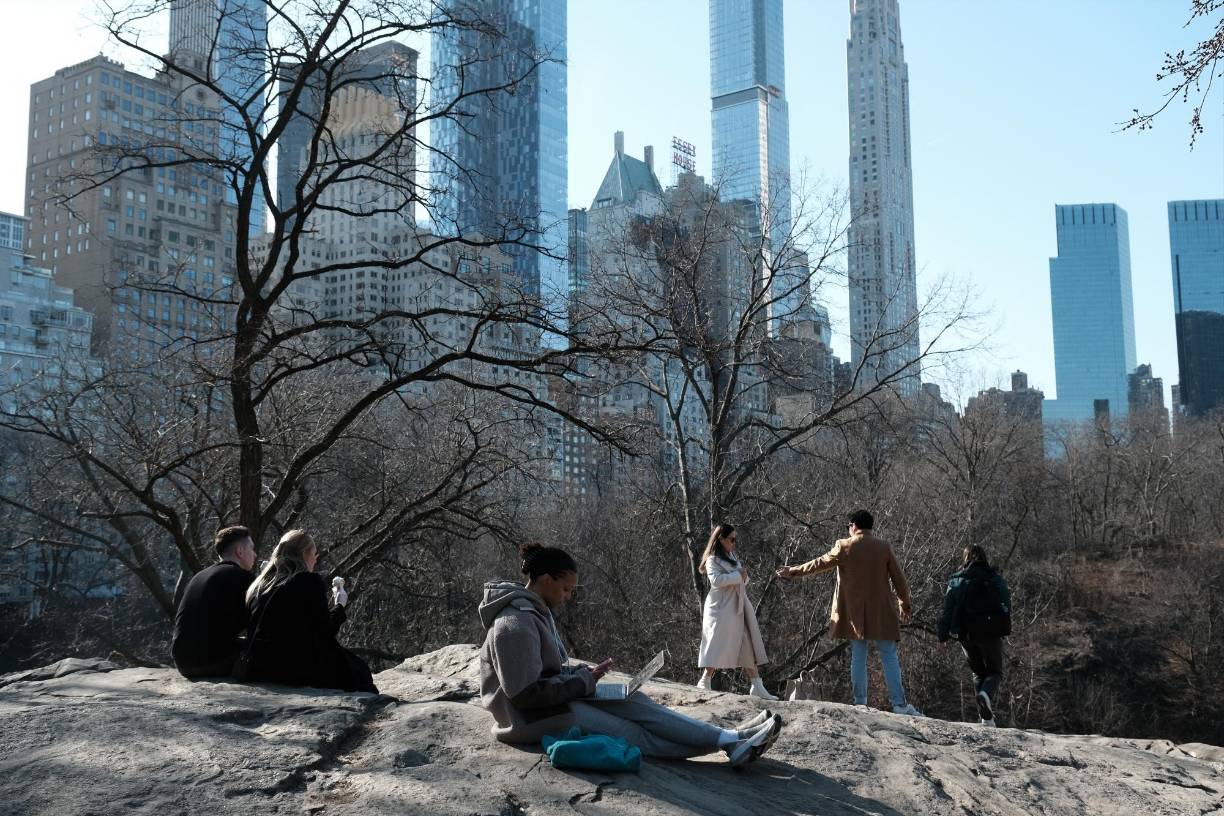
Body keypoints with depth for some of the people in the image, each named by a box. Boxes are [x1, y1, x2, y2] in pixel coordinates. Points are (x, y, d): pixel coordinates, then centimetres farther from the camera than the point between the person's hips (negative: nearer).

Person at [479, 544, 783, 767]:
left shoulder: (536, 610, 11)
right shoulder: (516, 624, -22)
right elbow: (525, 692, -26)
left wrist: (582, 673, 2)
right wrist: (583, 681, -16)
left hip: (555, 697, 9)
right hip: (534, 717, -9)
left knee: (633, 702, -7)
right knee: (630, 732, -14)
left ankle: (728, 738, -13)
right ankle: (728, 743, -16)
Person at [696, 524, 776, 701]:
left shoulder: (732, 556, 19)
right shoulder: (713, 560, -6)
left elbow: (744, 581, 23)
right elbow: (716, 580, -23)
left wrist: (744, 575, 0)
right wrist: (738, 575, -17)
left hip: (738, 608, 8)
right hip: (722, 608, -8)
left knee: (748, 648, 4)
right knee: (719, 647, -7)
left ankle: (757, 687, 4)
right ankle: (704, 683, 4)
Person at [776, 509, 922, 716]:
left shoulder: (844, 547, -3)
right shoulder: (884, 547, 0)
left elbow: (819, 563, 6)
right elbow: (898, 578, 4)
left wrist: (792, 571, 19)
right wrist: (905, 605, 16)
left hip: (855, 613, 0)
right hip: (881, 613, 0)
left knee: (858, 658, 7)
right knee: (889, 658, 2)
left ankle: (860, 703, 6)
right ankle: (899, 704, -2)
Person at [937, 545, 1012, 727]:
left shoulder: (956, 581, 4)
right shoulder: (994, 578, 2)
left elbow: (948, 609, 0)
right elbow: (1005, 604, -5)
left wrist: (943, 636, 1)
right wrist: (1004, 628, 2)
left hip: (966, 635, 2)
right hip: (990, 634, -2)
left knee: (979, 673, 16)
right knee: (994, 672, 9)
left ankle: (986, 717, 7)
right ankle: (987, 693, -24)